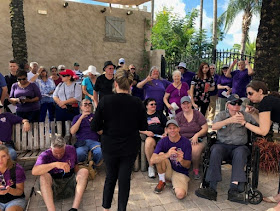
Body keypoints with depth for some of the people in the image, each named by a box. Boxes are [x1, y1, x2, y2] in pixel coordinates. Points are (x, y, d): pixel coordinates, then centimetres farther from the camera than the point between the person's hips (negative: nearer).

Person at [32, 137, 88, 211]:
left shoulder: (71, 150, 1)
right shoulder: (45, 155, -12)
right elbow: (34, 171, -31)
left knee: (84, 171, -23)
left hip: (70, 183, 3)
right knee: (44, 176, -30)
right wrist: (55, 164, -43)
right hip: (54, 187, -2)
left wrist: (79, 178, 2)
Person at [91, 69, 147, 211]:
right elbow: (143, 127, -2)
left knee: (110, 177, 21)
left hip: (109, 147, 1)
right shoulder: (137, 103, -11)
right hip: (130, 147, 0)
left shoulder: (105, 101, -13)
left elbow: (95, 127, -12)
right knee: (125, 178, 14)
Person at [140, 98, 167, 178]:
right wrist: (146, 132, -5)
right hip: (150, 136, -1)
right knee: (149, 142, -39)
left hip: (161, 136, 1)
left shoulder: (160, 114, 26)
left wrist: (166, 133, 1)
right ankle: (151, 166, -24)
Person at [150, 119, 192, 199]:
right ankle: (162, 181, -5)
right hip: (167, 171, 2)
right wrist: (167, 155, -42)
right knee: (161, 154, -26)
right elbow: (152, 160, -24)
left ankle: (175, 186, 6)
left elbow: (188, 166, -9)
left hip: (181, 173, -2)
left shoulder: (186, 142, -11)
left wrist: (181, 160, -33)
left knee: (180, 194, -31)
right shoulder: (163, 141, -9)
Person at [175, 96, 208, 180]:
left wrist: (196, 135, -13)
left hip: (197, 140, -1)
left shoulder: (197, 114, 5)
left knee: (195, 150, -34)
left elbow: (205, 128, 2)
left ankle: (196, 169, -6)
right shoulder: (178, 116, 11)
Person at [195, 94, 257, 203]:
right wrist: (230, 120, -22)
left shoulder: (245, 115, 14)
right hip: (223, 145, 0)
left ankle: (234, 189, -40)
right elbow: (214, 126, -11)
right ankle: (212, 188, -38)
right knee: (216, 151, -32)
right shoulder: (222, 115, 11)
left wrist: (244, 122, -5)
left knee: (240, 153, -34)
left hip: (239, 146, 1)